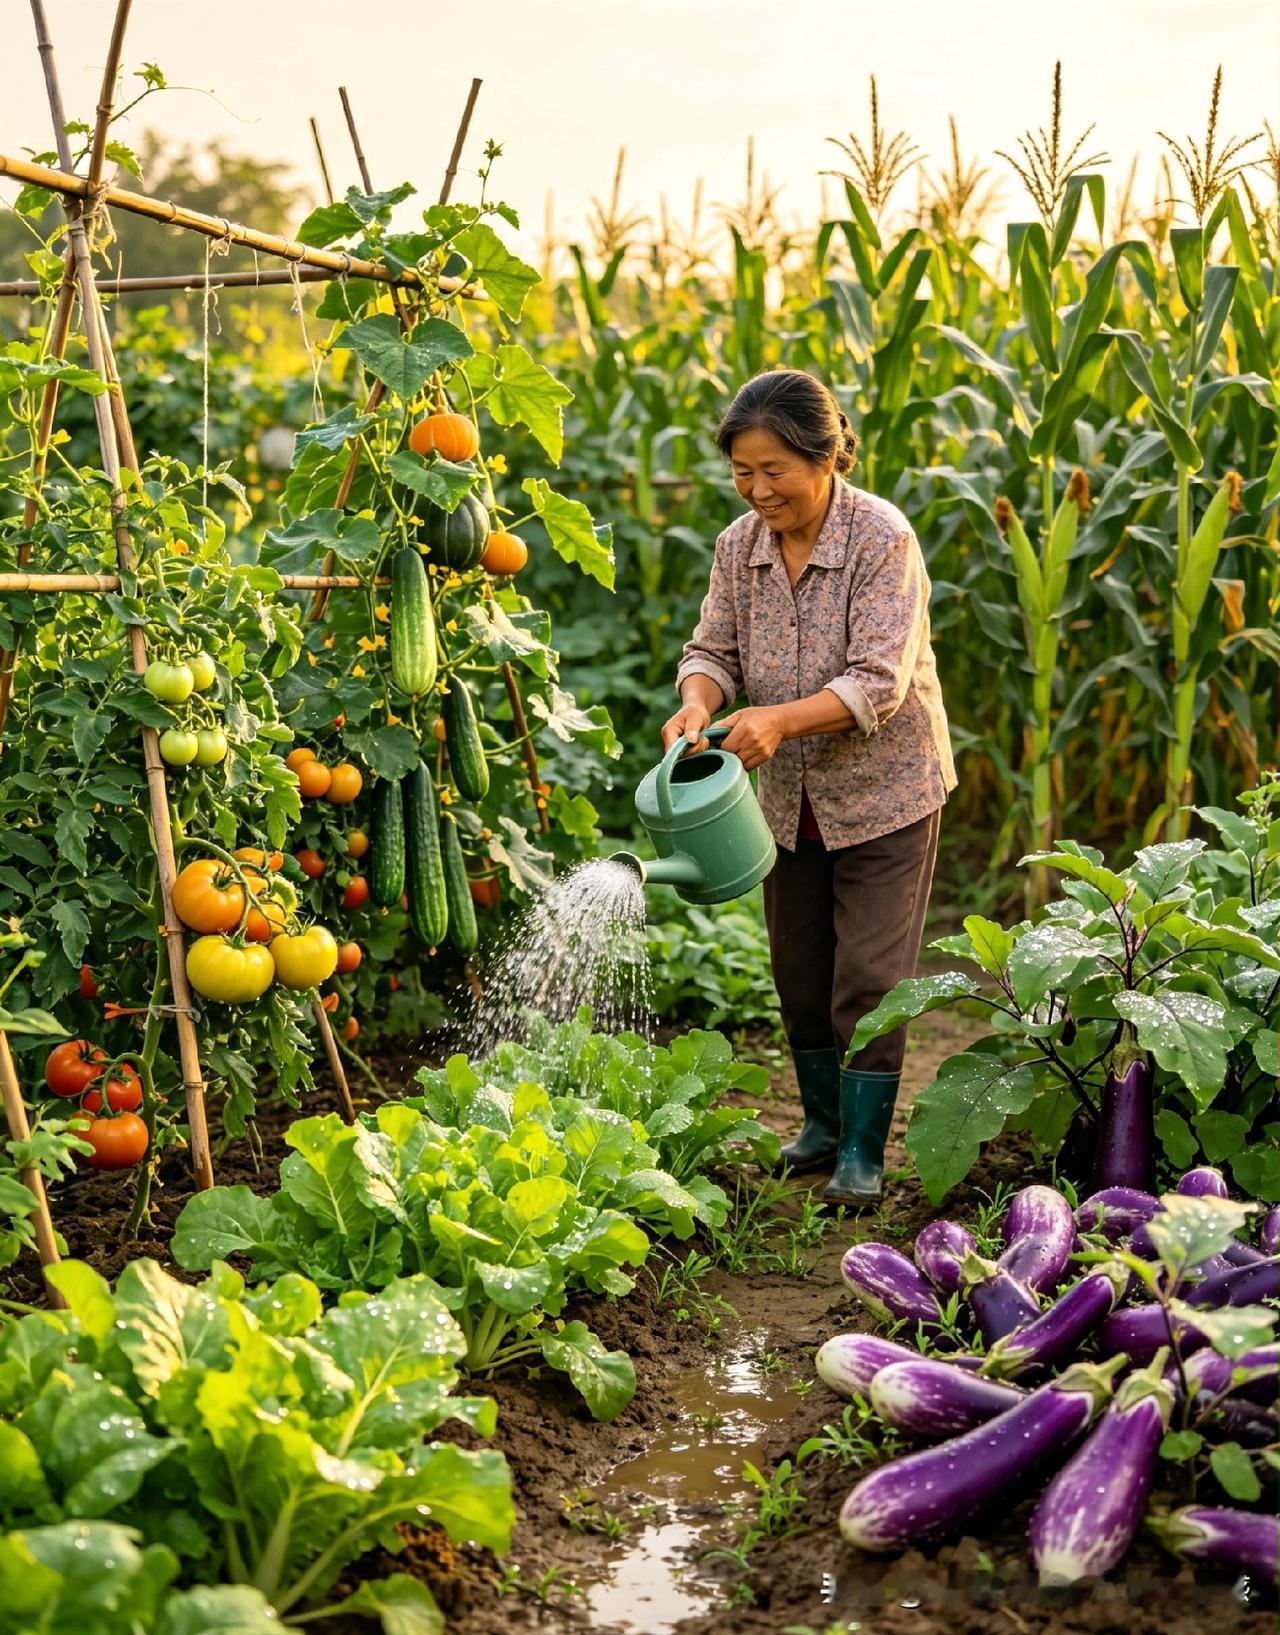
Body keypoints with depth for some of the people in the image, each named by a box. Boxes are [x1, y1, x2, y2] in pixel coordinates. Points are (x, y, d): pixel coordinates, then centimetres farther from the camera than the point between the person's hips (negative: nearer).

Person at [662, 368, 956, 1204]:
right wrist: (699, 701, -23)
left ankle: (863, 1151, 8)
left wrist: (781, 718, -39)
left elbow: (879, 681, -25)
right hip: (790, 795, 6)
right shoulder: (740, 545, -2)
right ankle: (825, 1119, 31)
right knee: (800, 970, 14)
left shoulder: (883, 539, -19)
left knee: (868, 975, -3)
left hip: (883, 791, -5)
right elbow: (715, 648, 1)